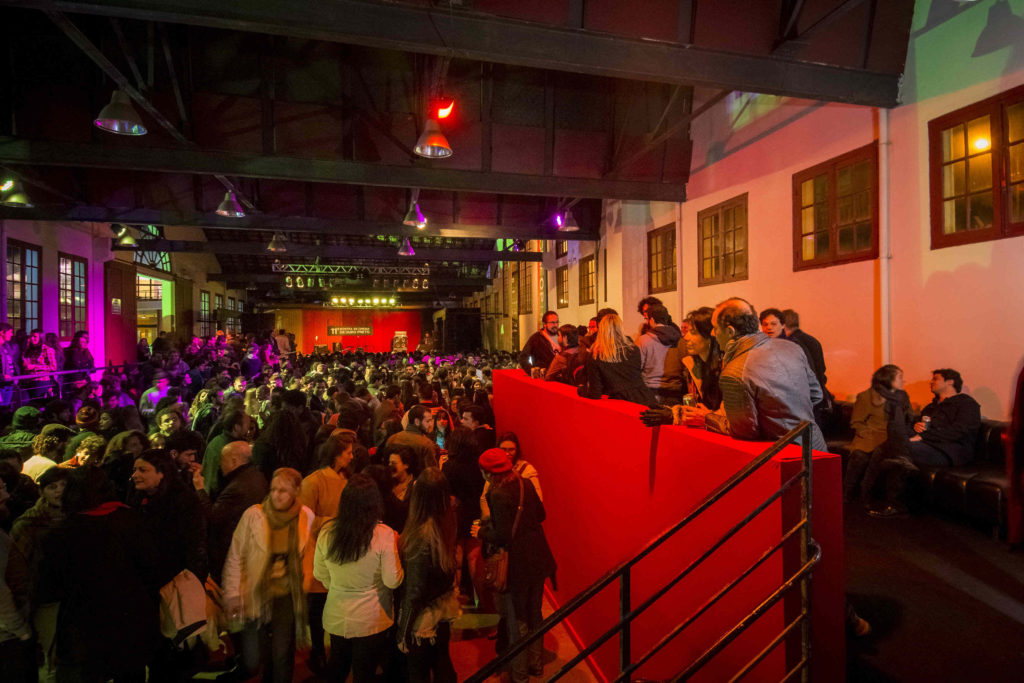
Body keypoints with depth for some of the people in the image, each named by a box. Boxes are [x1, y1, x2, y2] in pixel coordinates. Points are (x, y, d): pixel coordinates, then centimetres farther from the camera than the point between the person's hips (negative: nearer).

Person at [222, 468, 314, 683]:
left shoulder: (307, 516, -5)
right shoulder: (253, 515, -13)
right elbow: (235, 557, -5)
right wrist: (233, 594, -5)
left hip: (287, 595, 2)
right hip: (256, 596, -1)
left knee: (283, 657, 7)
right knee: (252, 662, 5)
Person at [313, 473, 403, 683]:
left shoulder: (326, 532, -12)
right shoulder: (384, 535, -23)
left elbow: (319, 574, 2)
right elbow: (393, 580, -17)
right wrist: (394, 547, -3)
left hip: (336, 618, 3)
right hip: (371, 620, -3)